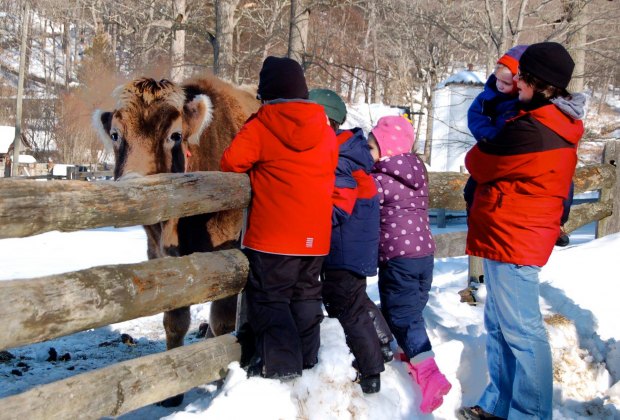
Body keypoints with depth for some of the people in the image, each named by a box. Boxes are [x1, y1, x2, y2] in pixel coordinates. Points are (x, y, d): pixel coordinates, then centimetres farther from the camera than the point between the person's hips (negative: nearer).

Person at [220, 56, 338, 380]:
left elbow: (231, 163, -10)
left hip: (271, 237, -5)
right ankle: (308, 362, 24)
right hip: (315, 238, 6)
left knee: (270, 299, 4)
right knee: (306, 297, 17)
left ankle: (280, 367, -1)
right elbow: (330, 176, 14)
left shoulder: (261, 126, -9)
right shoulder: (326, 131, 8)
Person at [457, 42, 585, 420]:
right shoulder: (559, 128, 10)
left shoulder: (529, 132, -22)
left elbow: (478, 164, -9)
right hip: (513, 239, 10)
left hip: (512, 241, -10)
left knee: (520, 330, -4)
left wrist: (482, 148, 10)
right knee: (499, 325, 17)